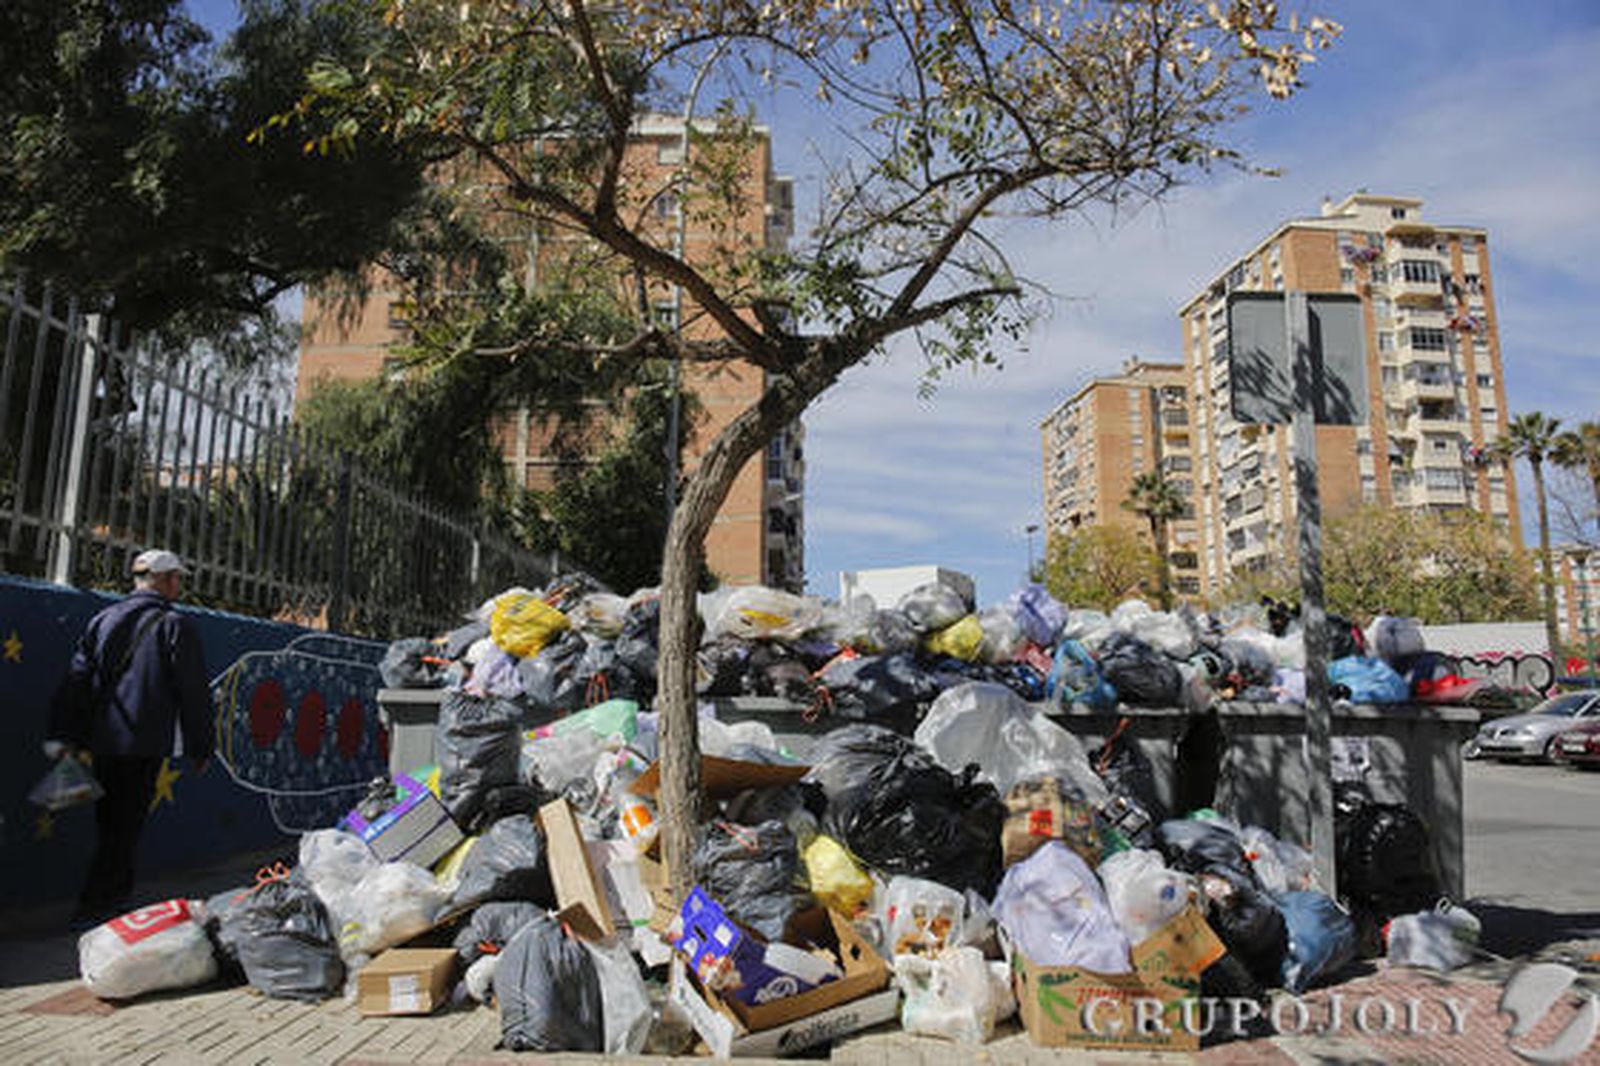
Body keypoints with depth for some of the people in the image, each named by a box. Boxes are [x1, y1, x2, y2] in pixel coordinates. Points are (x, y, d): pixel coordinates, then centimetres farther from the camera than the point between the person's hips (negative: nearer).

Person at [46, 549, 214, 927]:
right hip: (143, 745, -6)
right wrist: (200, 748, 1)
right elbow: (194, 694, -7)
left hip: (101, 741, 6)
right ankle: (95, 906, 0)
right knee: (125, 825, 0)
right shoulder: (174, 626, -7)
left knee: (110, 822, 16)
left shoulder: (102, 620, 10)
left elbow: (76, 680, 8)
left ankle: (115, 895, 27)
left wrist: (64, 735, 8)